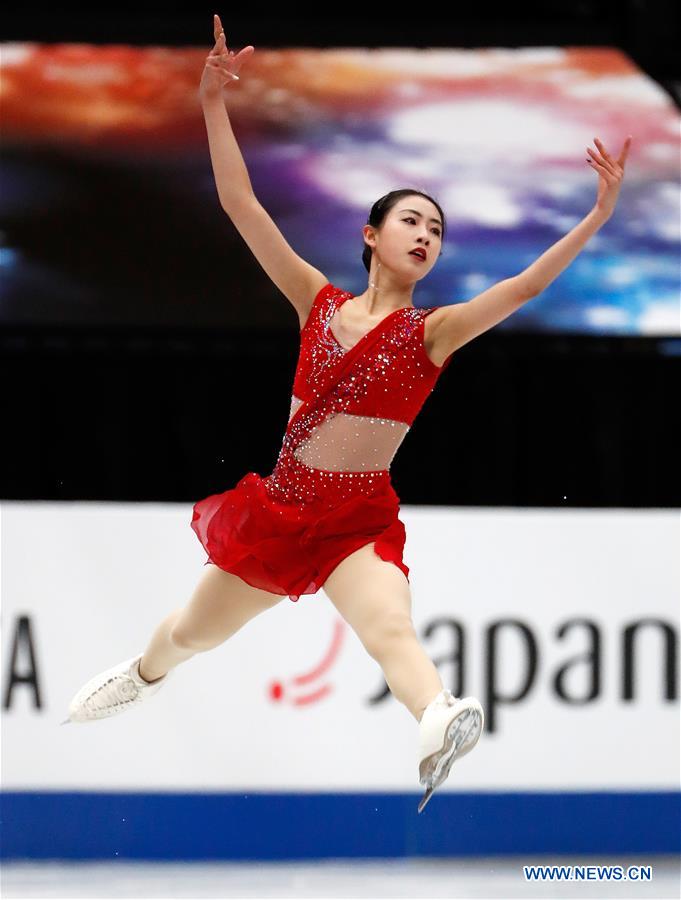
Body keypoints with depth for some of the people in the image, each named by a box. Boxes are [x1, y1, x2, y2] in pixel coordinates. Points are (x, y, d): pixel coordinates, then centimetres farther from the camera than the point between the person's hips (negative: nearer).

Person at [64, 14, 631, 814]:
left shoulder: (433, 332, -3)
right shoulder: (320, 302, 4)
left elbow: (521, 287, -16)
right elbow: (241, 206, 0)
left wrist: (595, 220, -27)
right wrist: (213, 105, -7)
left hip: (360, 526, -4)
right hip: (279, 508, 4)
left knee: (391, 629, -36)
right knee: (191, 634, 27)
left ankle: (439, 723, -64)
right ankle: (143, 675, 60)